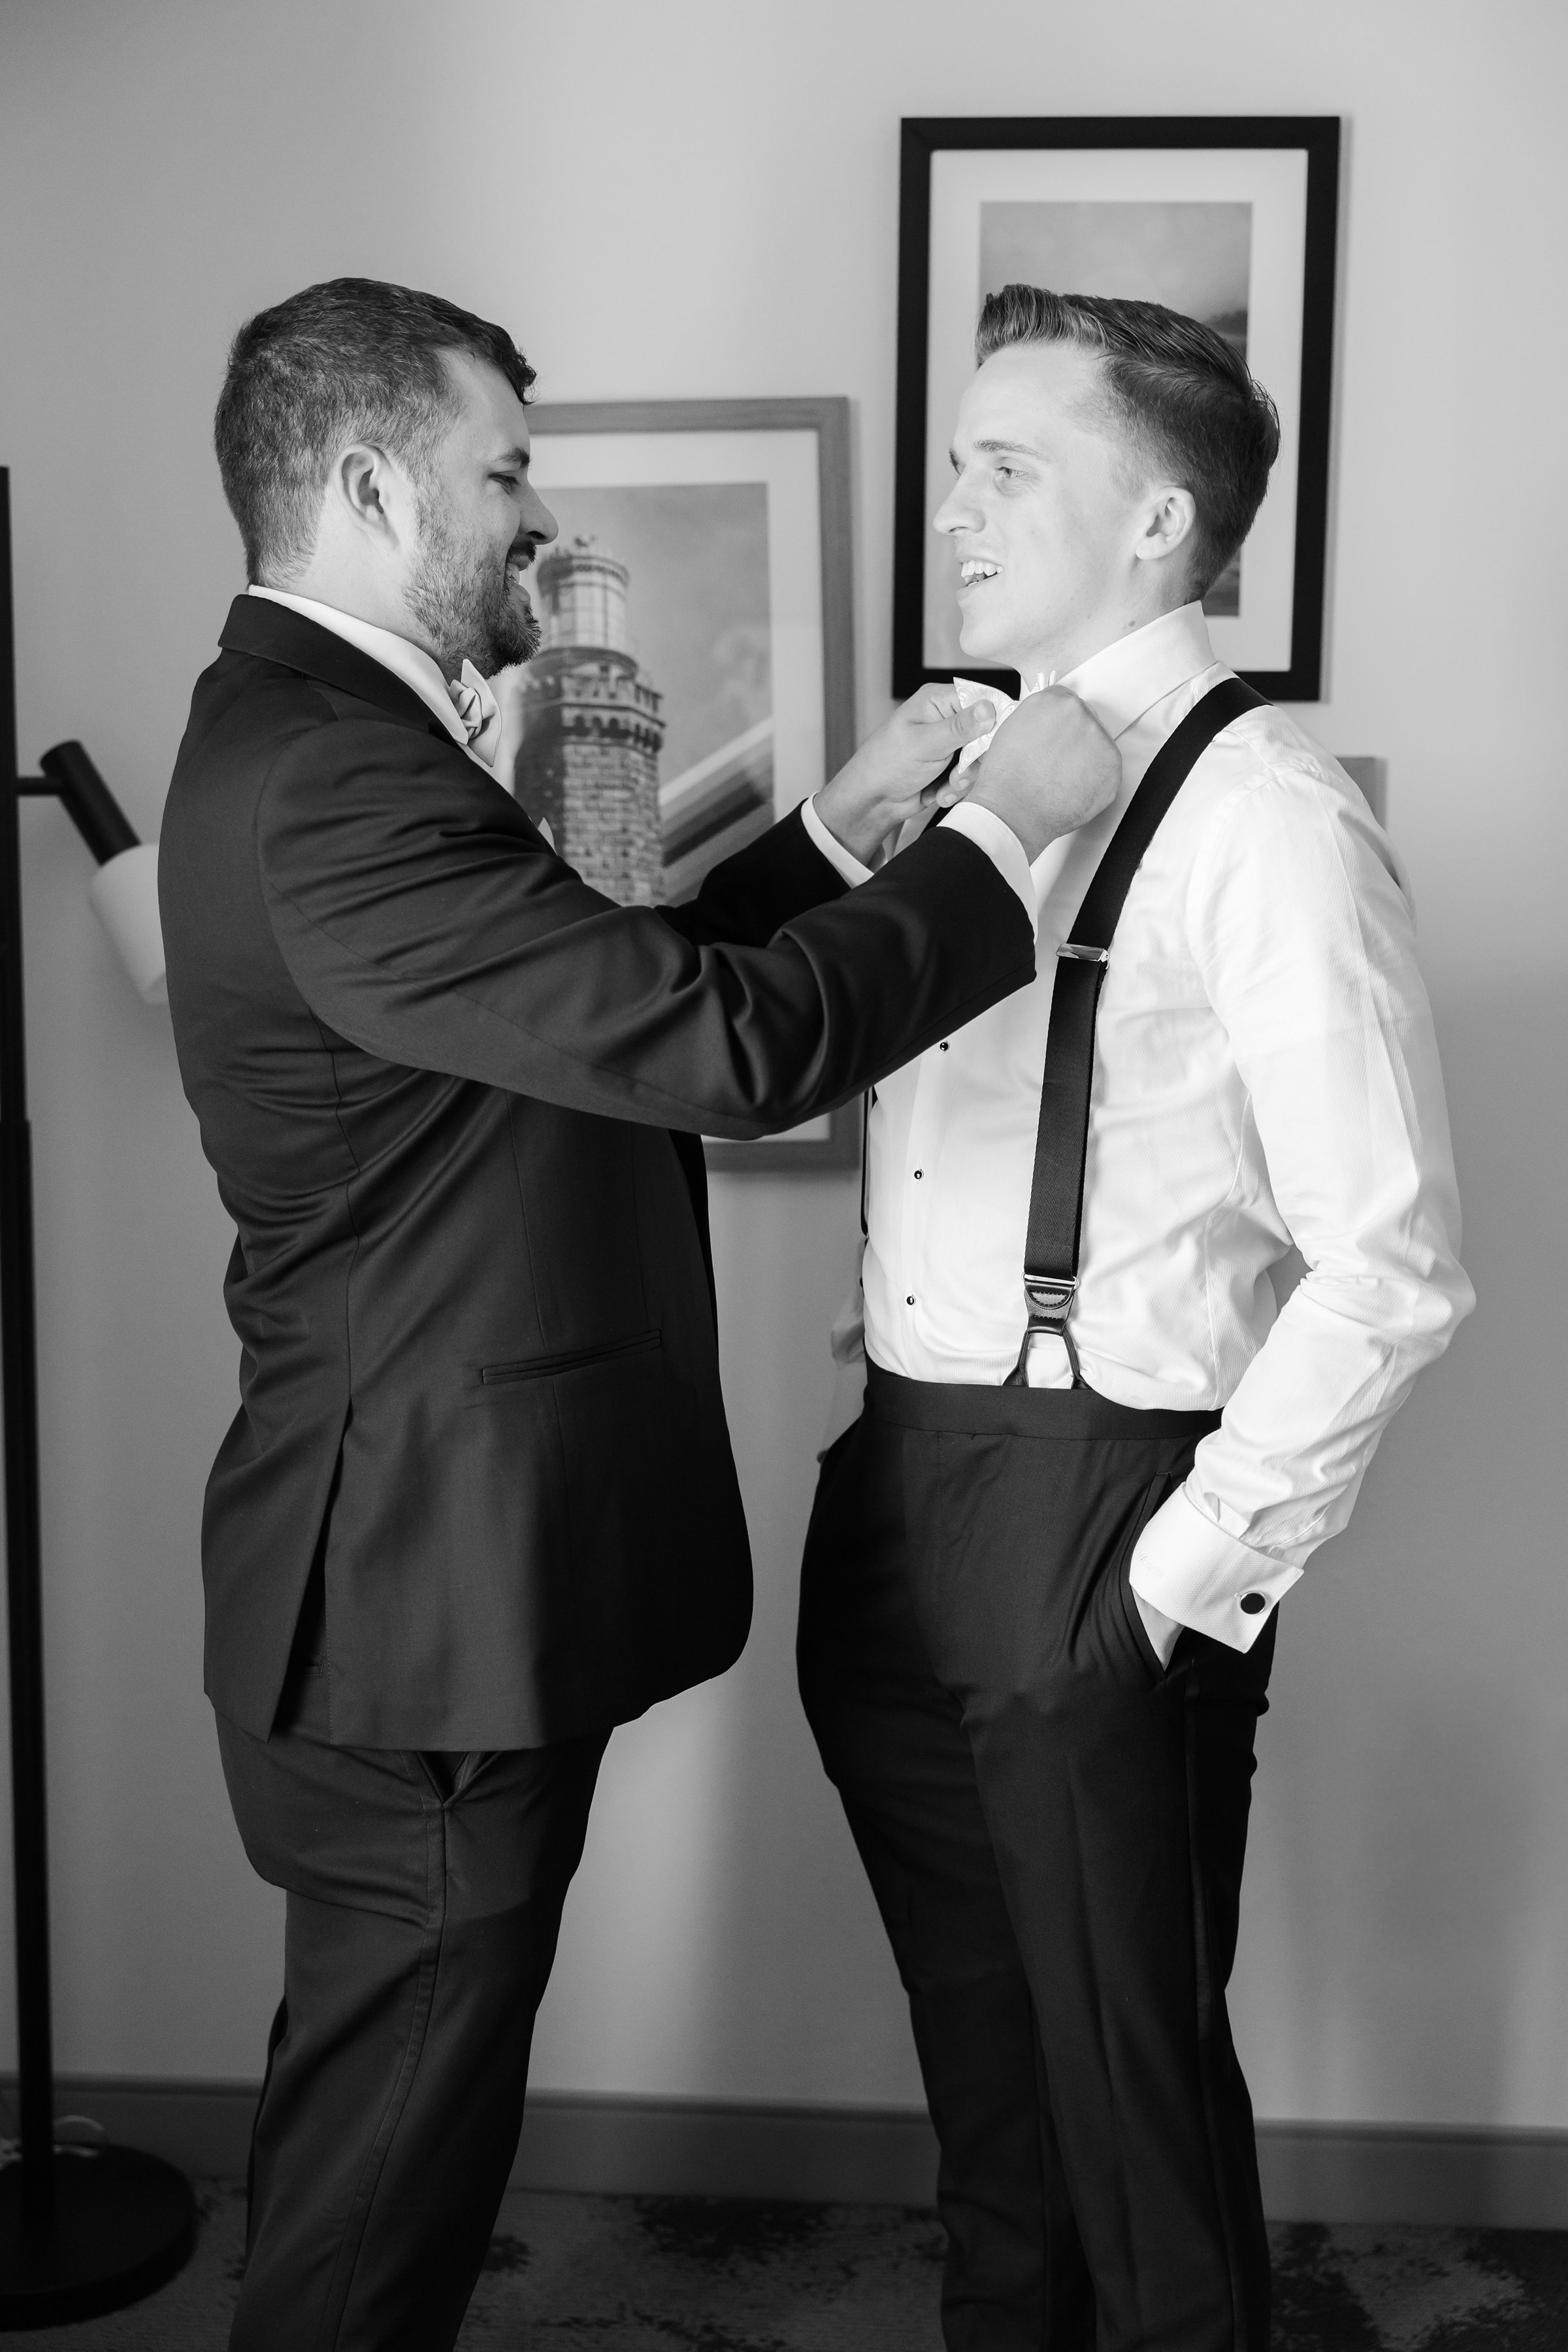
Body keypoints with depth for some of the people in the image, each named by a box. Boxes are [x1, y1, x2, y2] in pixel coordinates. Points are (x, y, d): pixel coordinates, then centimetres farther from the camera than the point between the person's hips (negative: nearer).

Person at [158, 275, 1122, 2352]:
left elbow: (626, 1001, 16)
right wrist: (1004, 833, -15)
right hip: (433, 1589, -10)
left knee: (404, 2086, 25)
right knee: (396, 2123, 7)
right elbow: (732, 1042, -28)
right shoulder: (329, 788, -23)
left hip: (460, 1570, 10)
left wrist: (839, 829, 9)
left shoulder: (336, 738, 12)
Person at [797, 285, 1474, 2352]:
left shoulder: (1262, 814, -14)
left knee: (1130, 2076, 10)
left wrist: (1201, 1563, -14)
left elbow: (1392, 1270, -17)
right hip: (898, 1490, 7)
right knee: (977, 2033, 22)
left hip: (1094, 1524, -7)